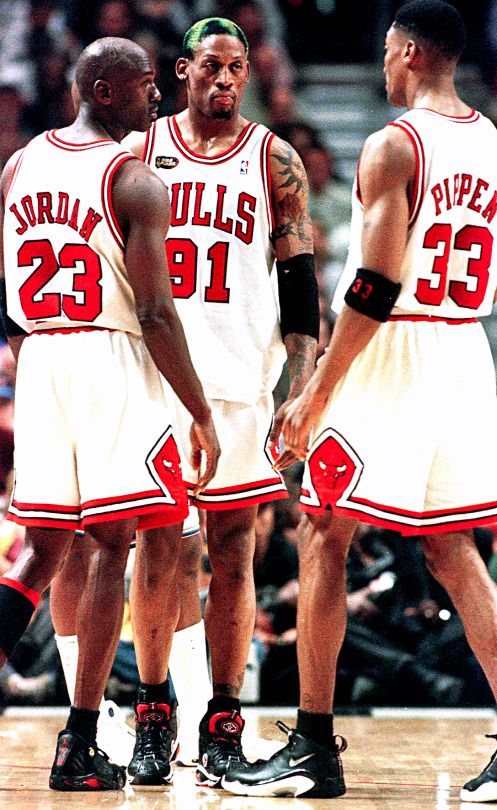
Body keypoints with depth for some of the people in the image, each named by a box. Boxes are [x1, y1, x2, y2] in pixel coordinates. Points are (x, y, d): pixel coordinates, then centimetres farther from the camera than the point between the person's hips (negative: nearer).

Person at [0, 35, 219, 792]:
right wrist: (202, 416, -8)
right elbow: (156, 314, -13)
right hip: (114, 366, -5)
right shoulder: (135, 180, -9)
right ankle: (79, 748, 1)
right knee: (112, 548, 2)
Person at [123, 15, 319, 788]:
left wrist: (302, 386, -4)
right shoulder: (141, 151, 7)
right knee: (155, 550, 2)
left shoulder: (274, 161, 6)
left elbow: (299, 282, 5)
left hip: (241, 378, 0)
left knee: (232, 557, 1)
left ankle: (224, 724, 6)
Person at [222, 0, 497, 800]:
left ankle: (313, 748, 3)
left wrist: (317, 393, -14)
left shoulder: (393, 146, -12)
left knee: (324, 538, 2)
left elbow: (376, 285, -18)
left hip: (388, 349, -7)